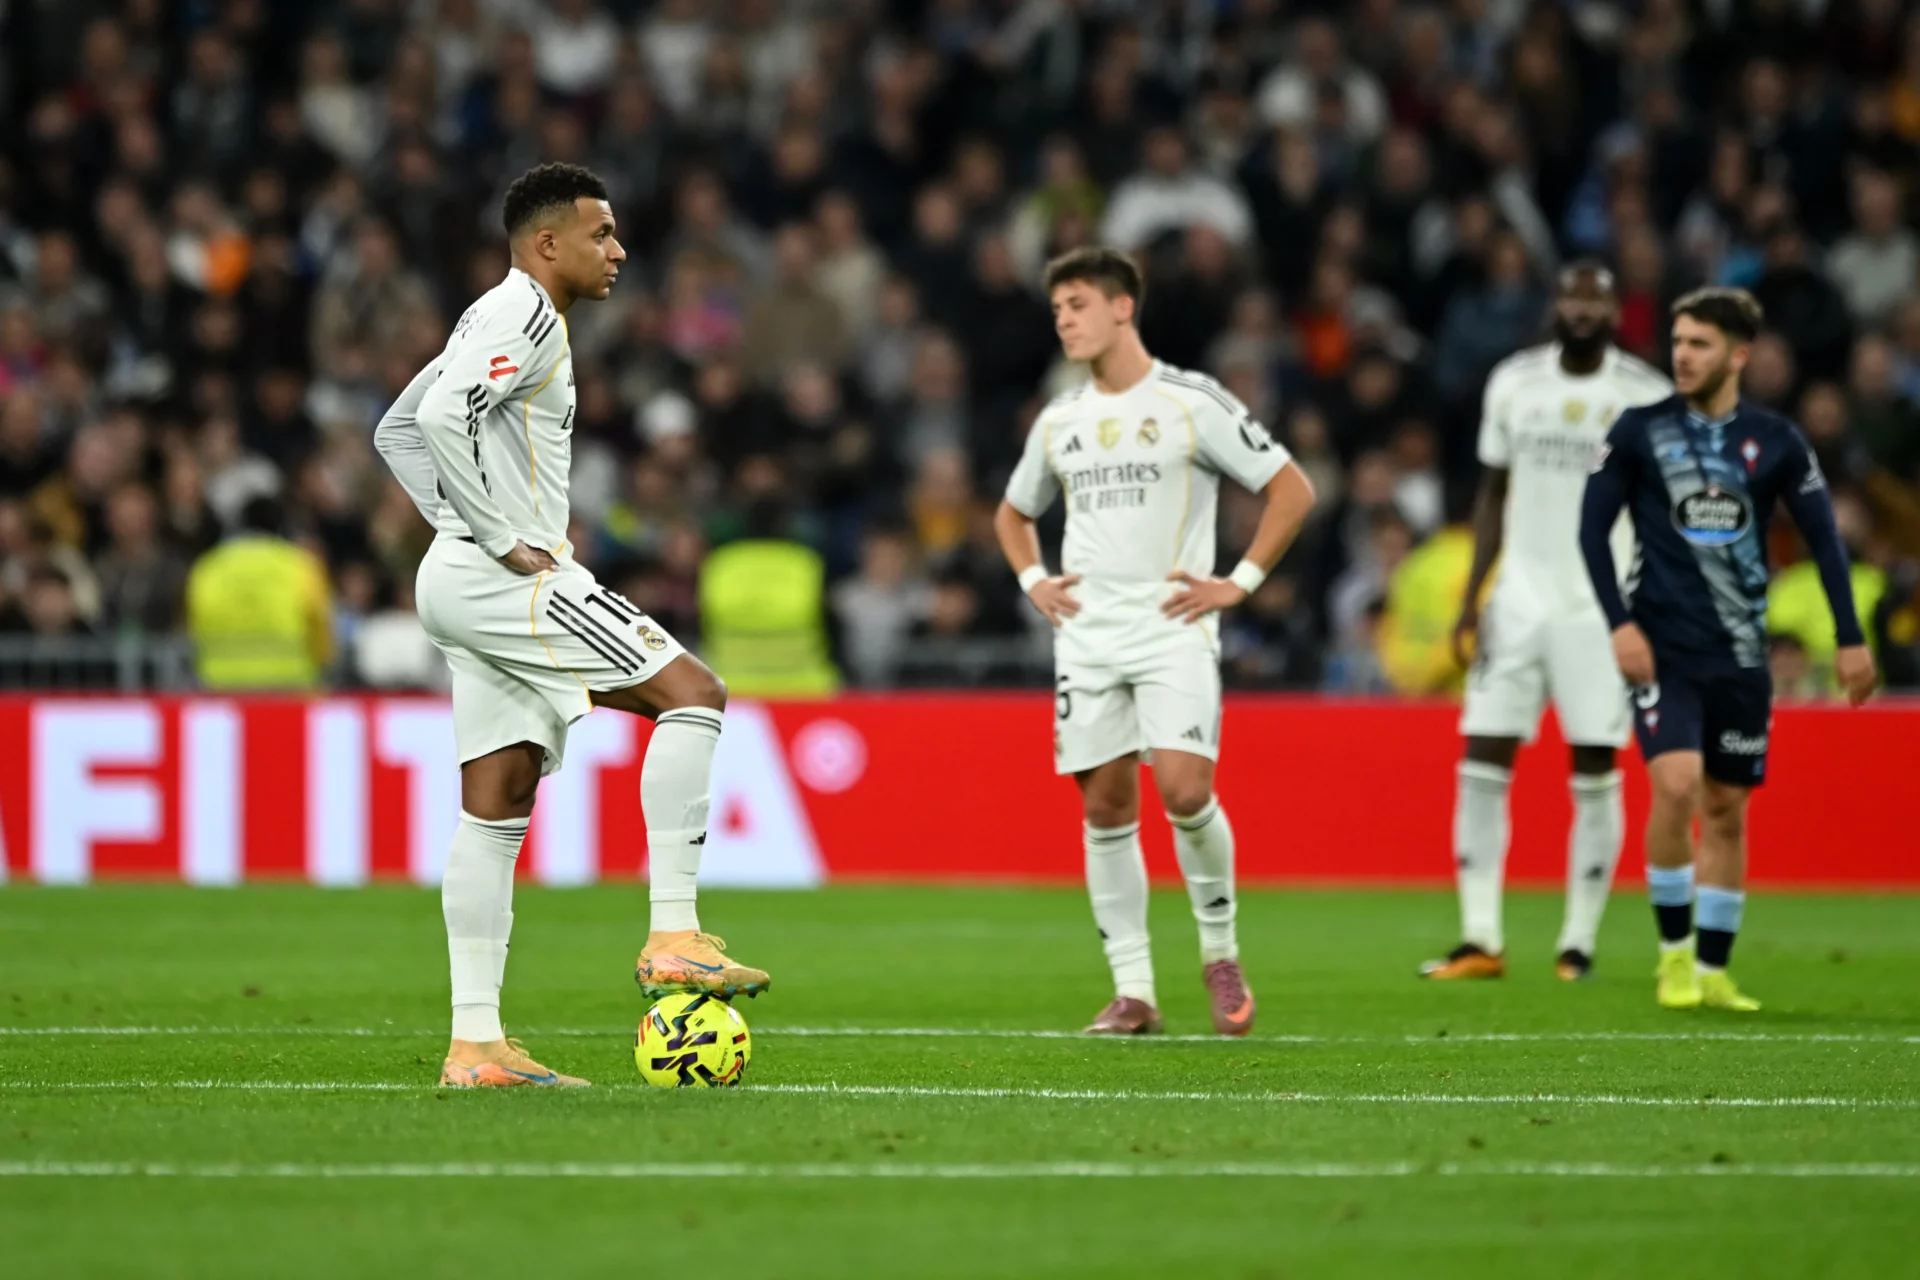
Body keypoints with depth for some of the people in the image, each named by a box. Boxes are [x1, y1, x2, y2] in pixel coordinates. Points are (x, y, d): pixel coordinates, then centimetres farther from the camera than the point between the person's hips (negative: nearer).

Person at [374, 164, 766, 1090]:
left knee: (496, 807, 7)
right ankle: (672, 936, -17)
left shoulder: (492, 318, 22)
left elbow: (396, 431, 28)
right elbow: (441, 417, -24)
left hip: (470, 585, 11)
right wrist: (501, 537, -18)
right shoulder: (527, 316, -9)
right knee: (693, 695, -12)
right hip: (506, 583, -11)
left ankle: (474, 1043, 4)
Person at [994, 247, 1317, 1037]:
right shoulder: (1058, 423, 13)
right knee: (1105, 806, 2)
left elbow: (1292, 490, -2)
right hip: (1086, 636, 5)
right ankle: (1132, 992, 6)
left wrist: (1240, 582, -7)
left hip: (1173, 628, -5)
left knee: (1184, 790, -18)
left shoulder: (1191, 403, -3)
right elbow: (1014, 513, 30)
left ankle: (1220, 952, 3)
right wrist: (1033, 581, 12)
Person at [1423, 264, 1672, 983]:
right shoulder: (1514, 384, 6)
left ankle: (1578, 943, 5)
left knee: (1595, 776, -2)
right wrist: (1470, 602, 6)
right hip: (1521, 597, 3)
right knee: (1482, 762, -4)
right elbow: (1493, 498, 12)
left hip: (1605, 610, -3)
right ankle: (1480, 940, -1)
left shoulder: (1646, 397, -2)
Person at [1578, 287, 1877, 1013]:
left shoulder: (1775, 442, 3)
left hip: (1740, 654, 2)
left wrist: (1850, 639, 4)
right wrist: (1620, 624, -11)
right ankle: (1674, 952, -4)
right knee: (1676, 784, -19)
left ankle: (1712, 972, 15)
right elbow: (1593, 528, 0)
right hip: (1663, 647, -2)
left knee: (1726, 809, 6)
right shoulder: (1639, 431, -1)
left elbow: (1822, 536, 8)